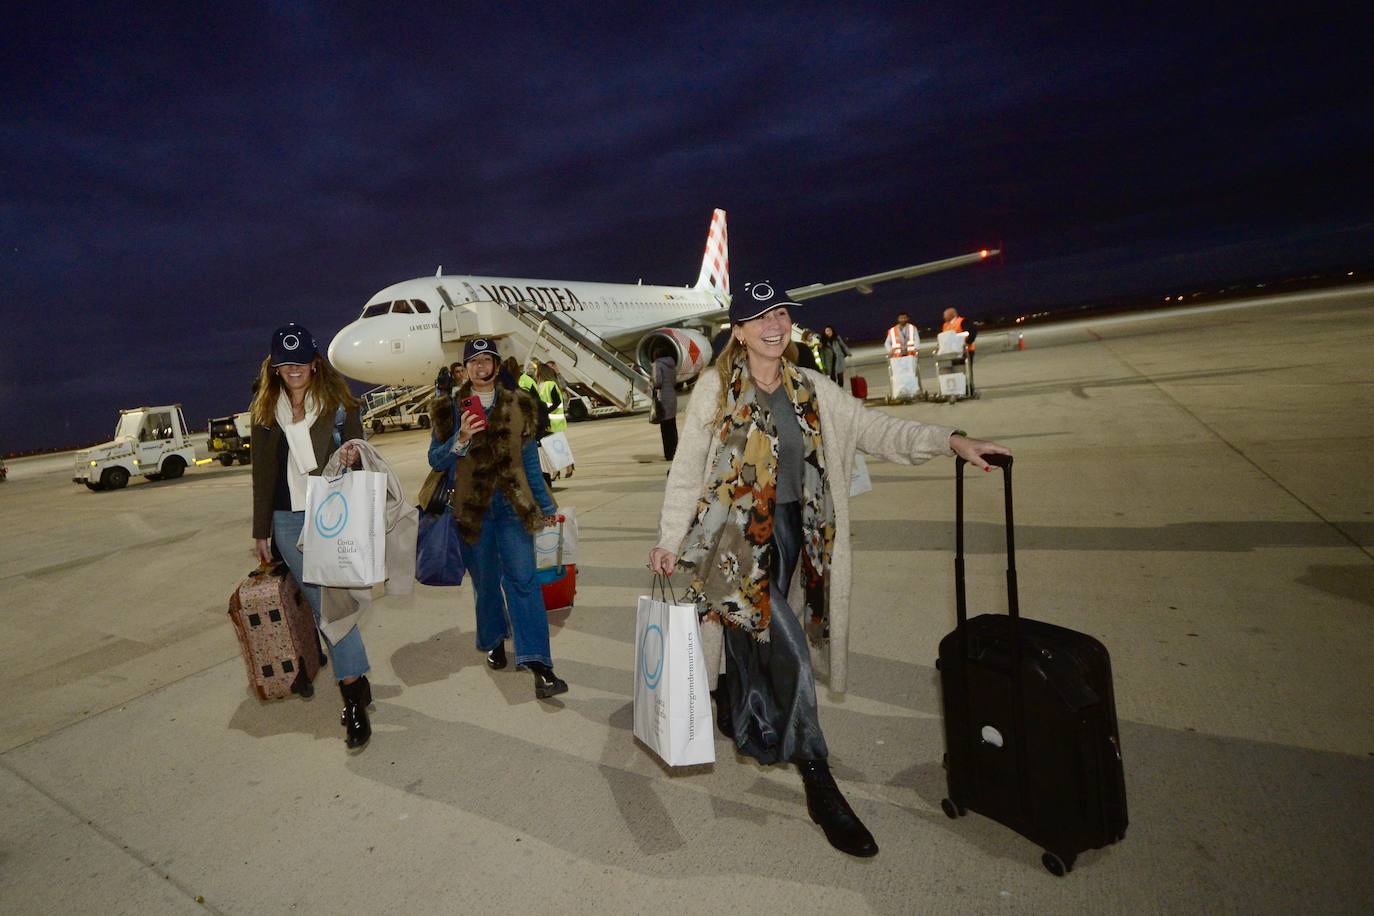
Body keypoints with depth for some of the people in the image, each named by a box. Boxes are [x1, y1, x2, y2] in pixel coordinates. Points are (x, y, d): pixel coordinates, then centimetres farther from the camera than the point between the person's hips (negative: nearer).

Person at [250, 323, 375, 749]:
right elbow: (263, 474, 13)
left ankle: (353, 691, 0)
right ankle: (356, 686, 13)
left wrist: (350, 454, -18)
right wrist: (261, 530, 13)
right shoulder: (266, 412, 11)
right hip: (289, 522, 3)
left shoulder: (338, 402, 3)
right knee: (323, 604, 3)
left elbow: (357, 451, 7)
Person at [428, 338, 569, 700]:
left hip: (514, 505, 0)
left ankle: (541, 668, -11)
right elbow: (435, 461, 1)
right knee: (486, 582, 11)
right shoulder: (449, 409, 3)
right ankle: (494, 642, 37)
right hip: (472, 508, 0)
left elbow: (530, 459, 12)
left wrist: (546, 505, 15)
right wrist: (460, 439, -19)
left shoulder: (519, 405, 7)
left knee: (523, 580, -9)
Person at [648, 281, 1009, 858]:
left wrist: (950, 441, -13)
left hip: (791, 533, 4)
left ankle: (740, 729, 45)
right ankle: (819, 785, 4)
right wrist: (669, 539, -5)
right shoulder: (716, 388, -6)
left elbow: (875, 427, -1)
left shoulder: (812, 390, 5)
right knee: (786, 651, -10)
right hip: (738, 537, -4)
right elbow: (687, 469, -4)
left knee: (752, 635, 18)